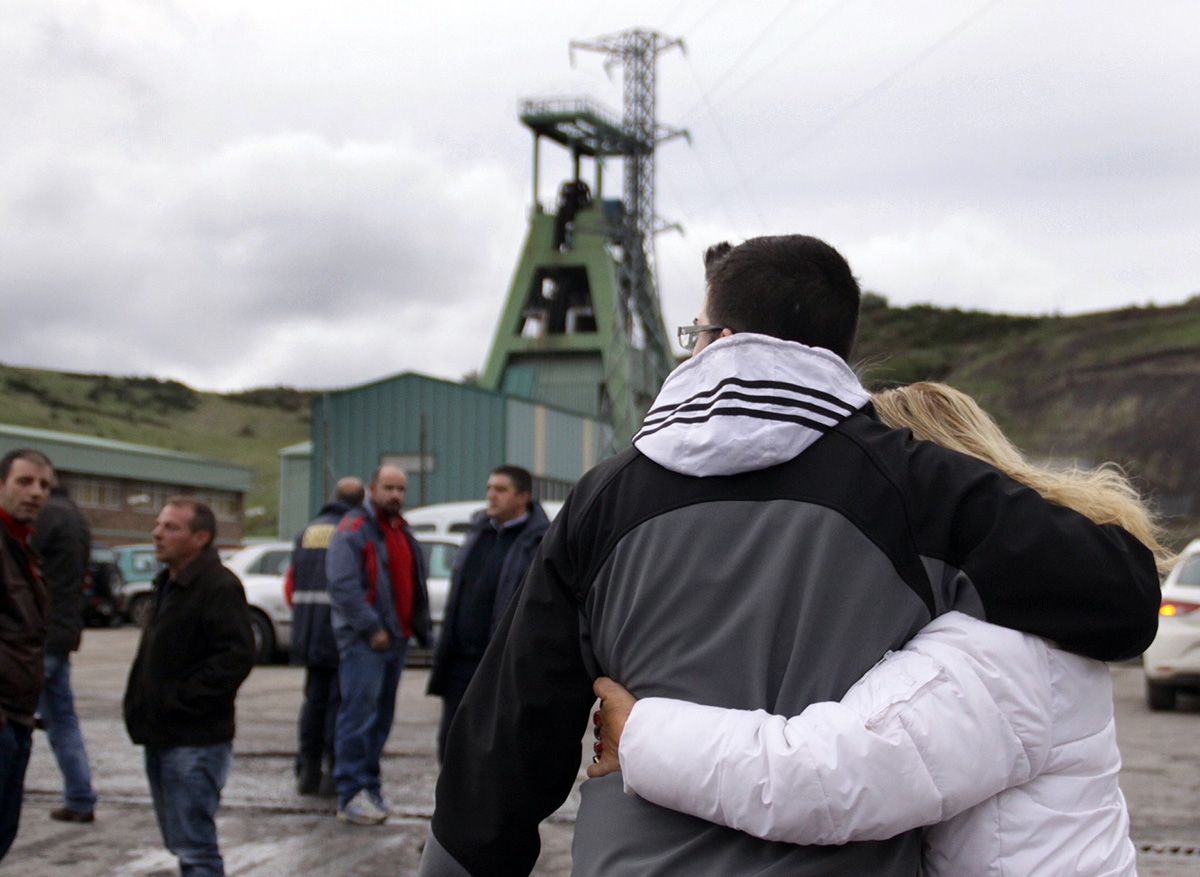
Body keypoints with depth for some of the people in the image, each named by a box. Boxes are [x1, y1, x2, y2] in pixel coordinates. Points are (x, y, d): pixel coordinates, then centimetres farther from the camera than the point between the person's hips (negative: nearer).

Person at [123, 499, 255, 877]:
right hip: (162, 737, 10)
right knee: (181, 842, 17)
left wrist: (178, 699, -21)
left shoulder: (219, 587, -15)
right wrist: (141, 707, 12)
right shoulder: (169, 584, 16)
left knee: (194, 847, -8)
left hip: (194, 742, -10)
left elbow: (236, 657, -23)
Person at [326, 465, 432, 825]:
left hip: (396, 639, 8)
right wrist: (372, 628, -19)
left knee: (381, 716, 11)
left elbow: (416, 588, 25)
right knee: (360, 713, -12)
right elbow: (343, 586, -17)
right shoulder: (353, 530, -8)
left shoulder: (404, 534, 19)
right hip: (363, 641, -8)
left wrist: (423, 631, 18)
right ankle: (352, 795, -13)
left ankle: (368, 782, 19)